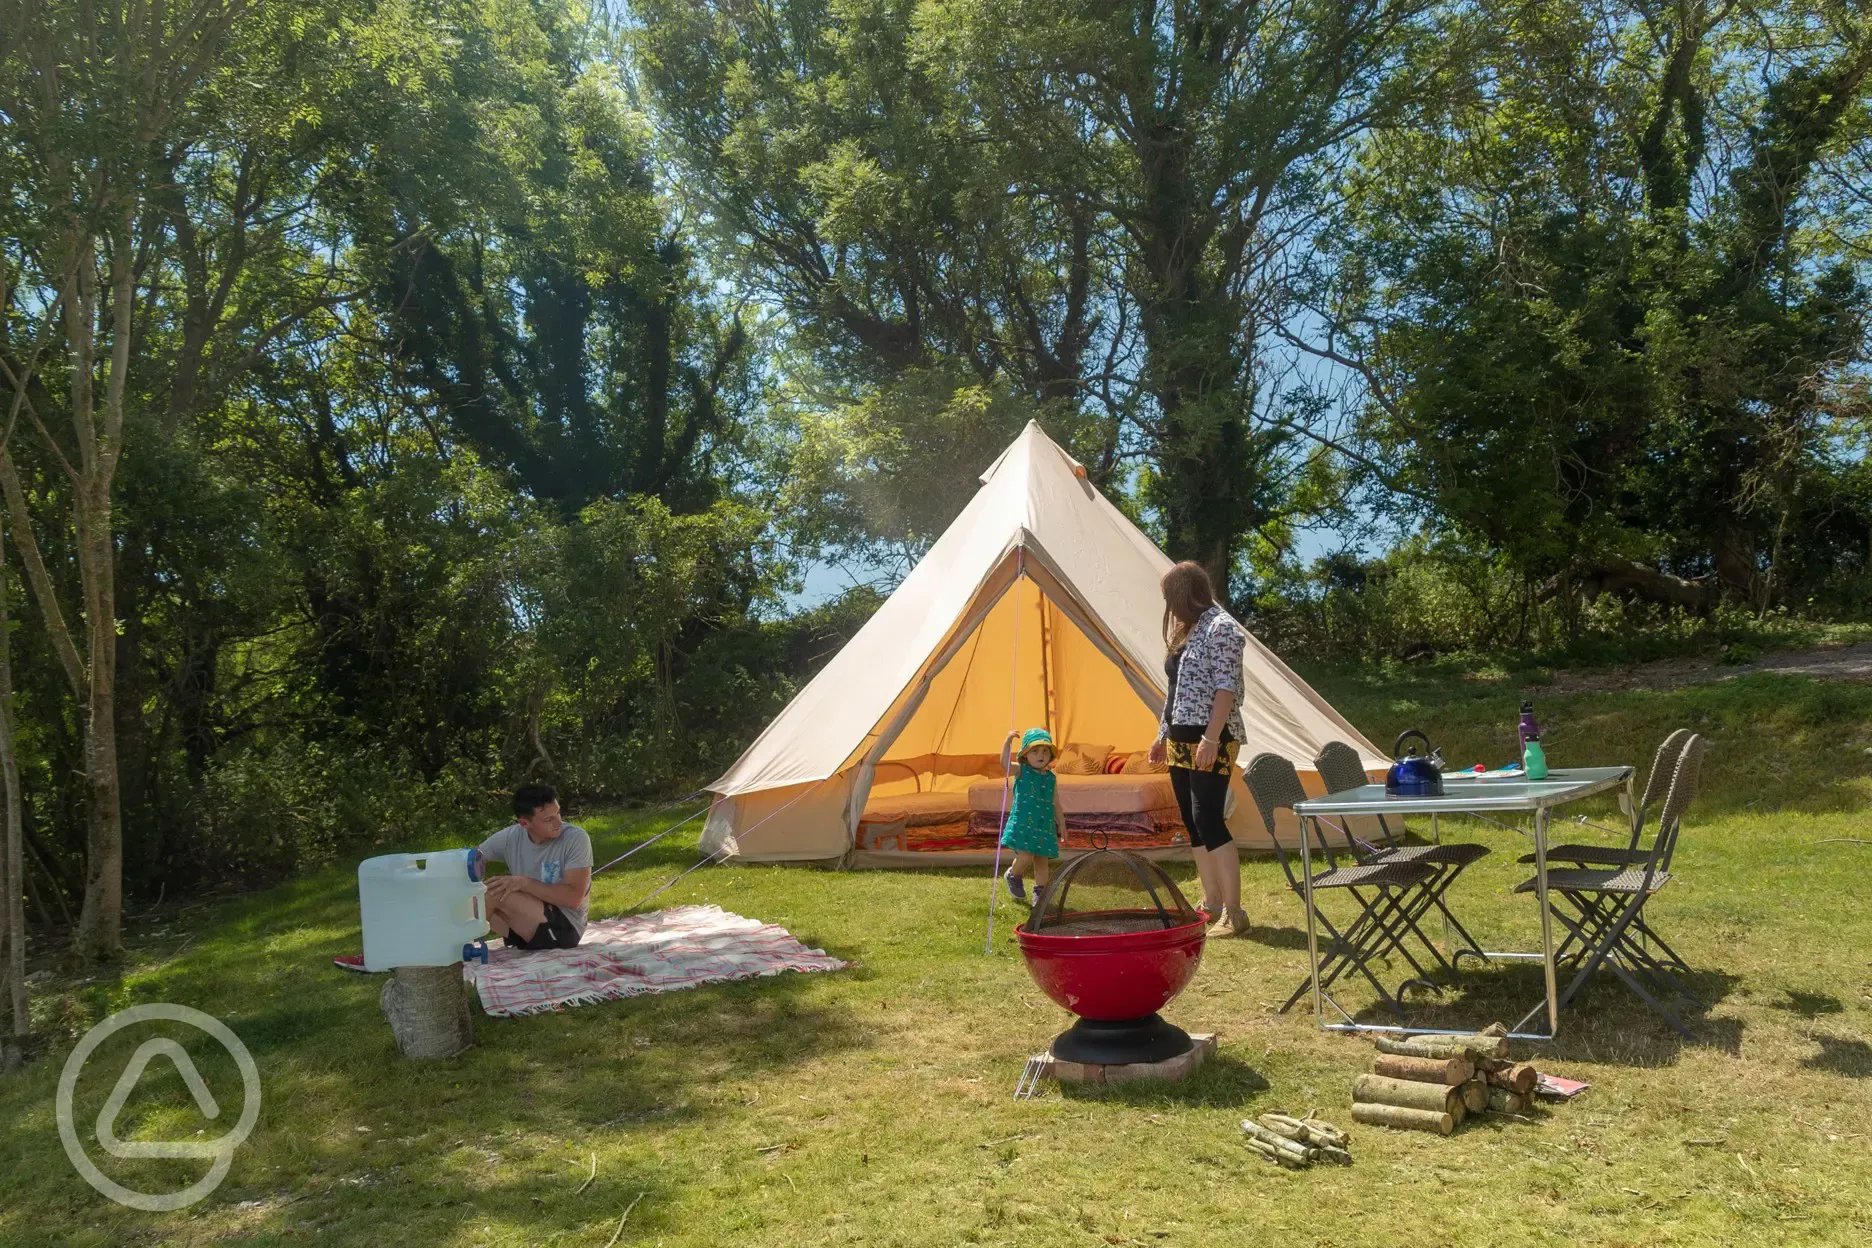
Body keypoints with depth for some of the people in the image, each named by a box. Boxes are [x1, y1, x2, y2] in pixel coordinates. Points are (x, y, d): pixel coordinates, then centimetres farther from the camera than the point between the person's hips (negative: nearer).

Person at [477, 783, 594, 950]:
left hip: (564, 928, -6)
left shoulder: (576, 838, -16)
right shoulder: (510, 837, -3)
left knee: (496, 893, -21)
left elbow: (573, 898, -22)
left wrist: (524, 883, -27)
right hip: (525, 928, 6)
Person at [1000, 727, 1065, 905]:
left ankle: (1040, 892, 21)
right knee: (1026, 857, -13)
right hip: (1023, 823, -4)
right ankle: (1013, 876, 18)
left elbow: (1055, 804, 17)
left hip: (1045, 825, 4)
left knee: (1042, 860, 7)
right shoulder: (1021, 771, -1)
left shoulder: (1051, 778, 10)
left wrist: (1061, 823, 18)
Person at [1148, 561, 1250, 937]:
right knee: (1193, 824, 10)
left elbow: (1226, 688, -17)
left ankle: (1233, 913, -9)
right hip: (1181, 741, 10)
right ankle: (1212, 905, 17)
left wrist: (1211, 738, -23)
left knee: (1208, 820, -14)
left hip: (1209, 742, -10)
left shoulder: (1221, 627, -10)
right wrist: (1163, 735, 22)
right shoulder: (1187, 631, 17)